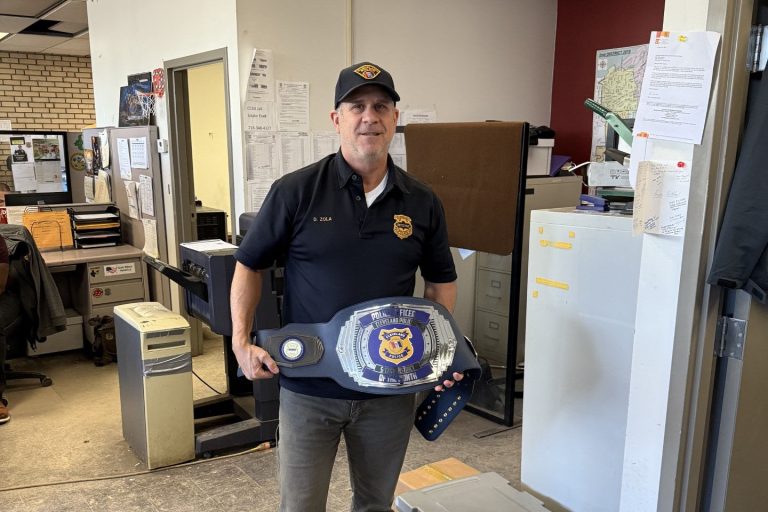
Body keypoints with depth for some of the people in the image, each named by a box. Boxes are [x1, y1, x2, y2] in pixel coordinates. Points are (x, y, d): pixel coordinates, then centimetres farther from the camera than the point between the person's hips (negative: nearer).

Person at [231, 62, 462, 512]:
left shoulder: (422, 203, 0)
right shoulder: (296, 192, -8)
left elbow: (441, 280, 11)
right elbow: (249, 266, 0)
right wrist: (242, 342, -9)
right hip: (309, 388, -2)